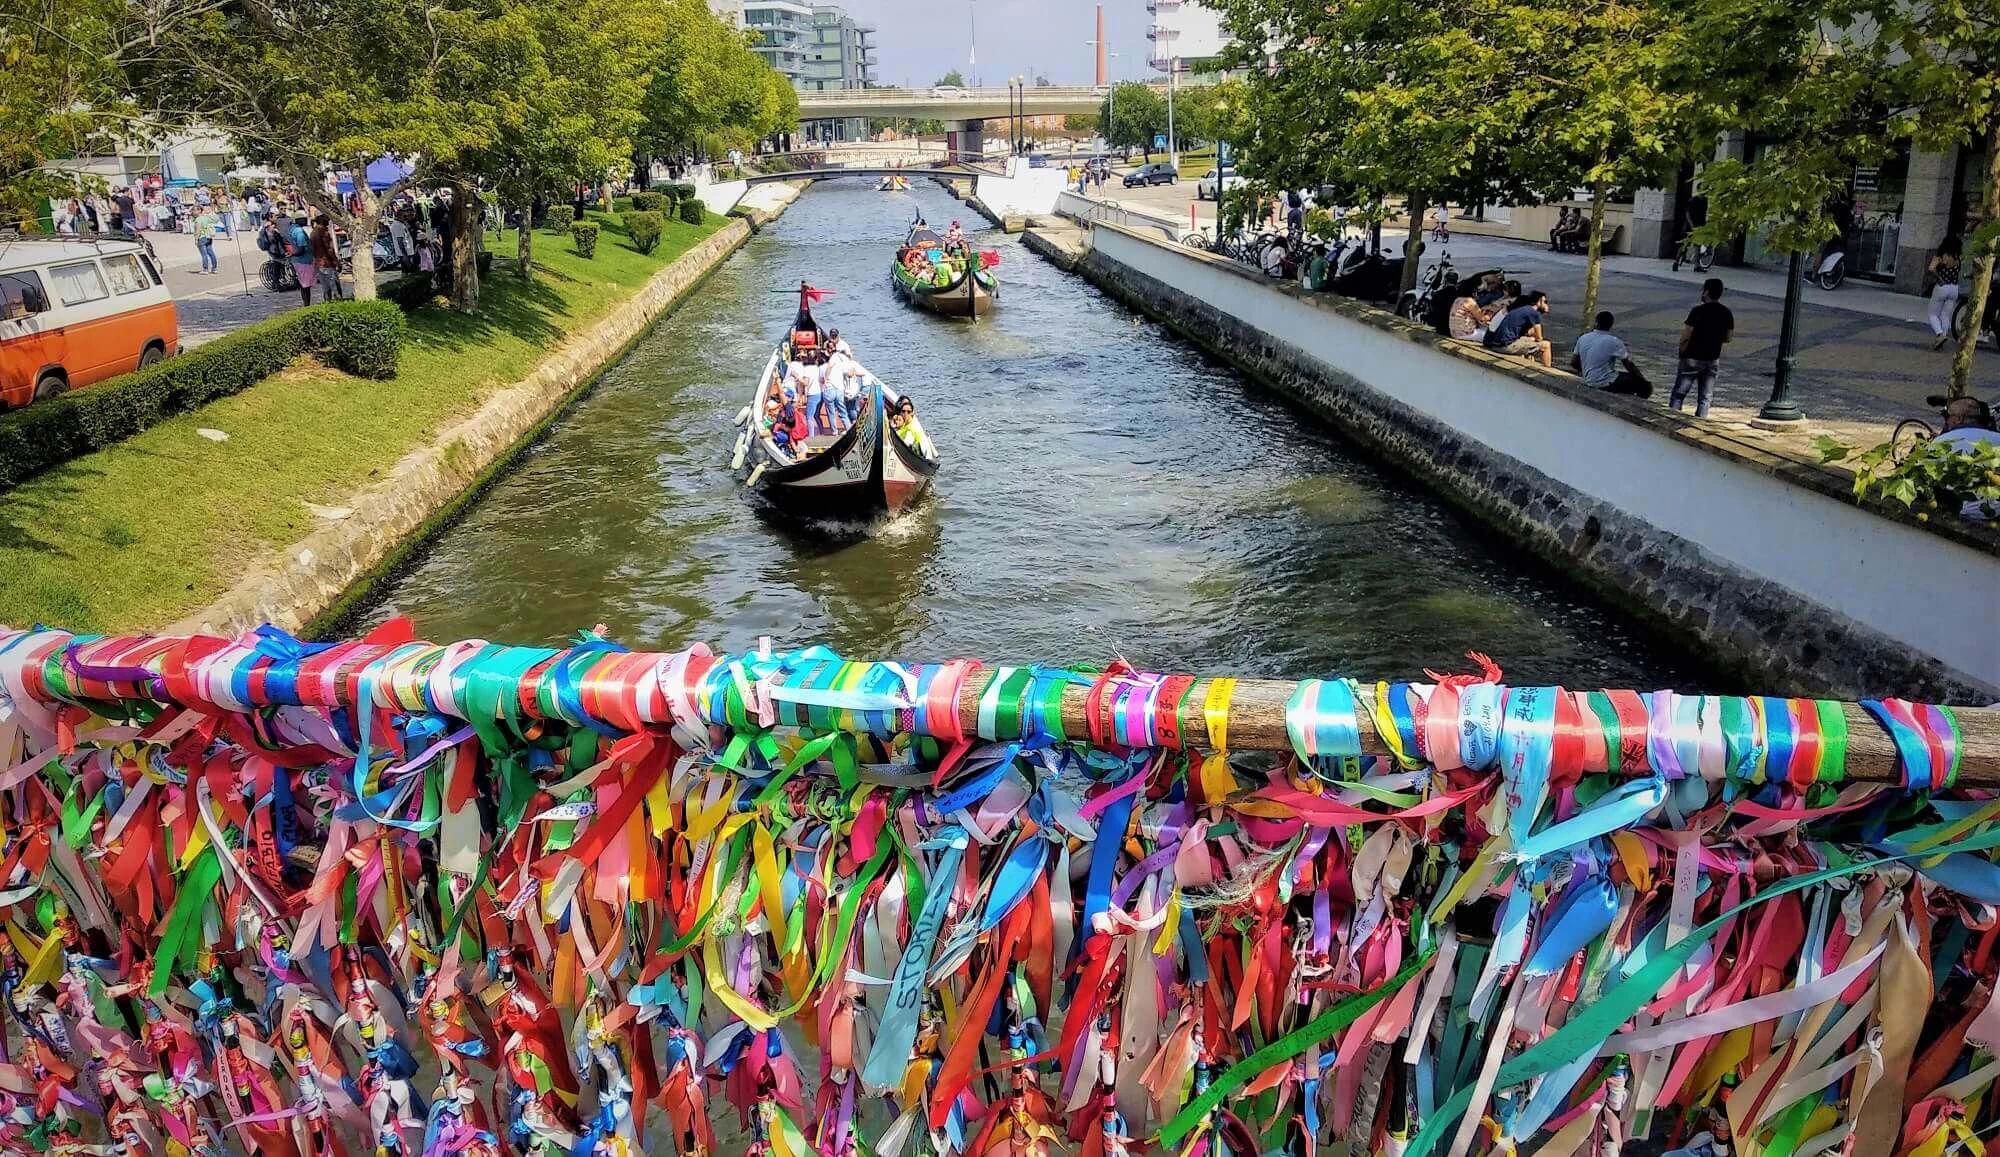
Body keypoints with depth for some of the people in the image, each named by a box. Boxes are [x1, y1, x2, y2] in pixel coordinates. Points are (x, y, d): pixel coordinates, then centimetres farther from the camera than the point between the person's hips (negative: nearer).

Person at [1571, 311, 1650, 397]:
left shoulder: (1582, 339, 1)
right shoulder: (1614, 341, -15)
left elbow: (1573, 363, 9)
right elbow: (1629, 365, -10)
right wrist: (1643, 380, 3)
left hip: (1589, 383, 7)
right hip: (1606, 384, -7)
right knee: (1646, 386, 0)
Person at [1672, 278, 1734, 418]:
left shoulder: (1698, 311, -15)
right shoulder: (1727, 313, 2)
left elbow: (1685, 336, -15)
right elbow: (1727, 339, 8)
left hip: (1692, 358, -5)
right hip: (1713, 360, 5)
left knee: (1678, 395, 2)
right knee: (1704, 398, 9)